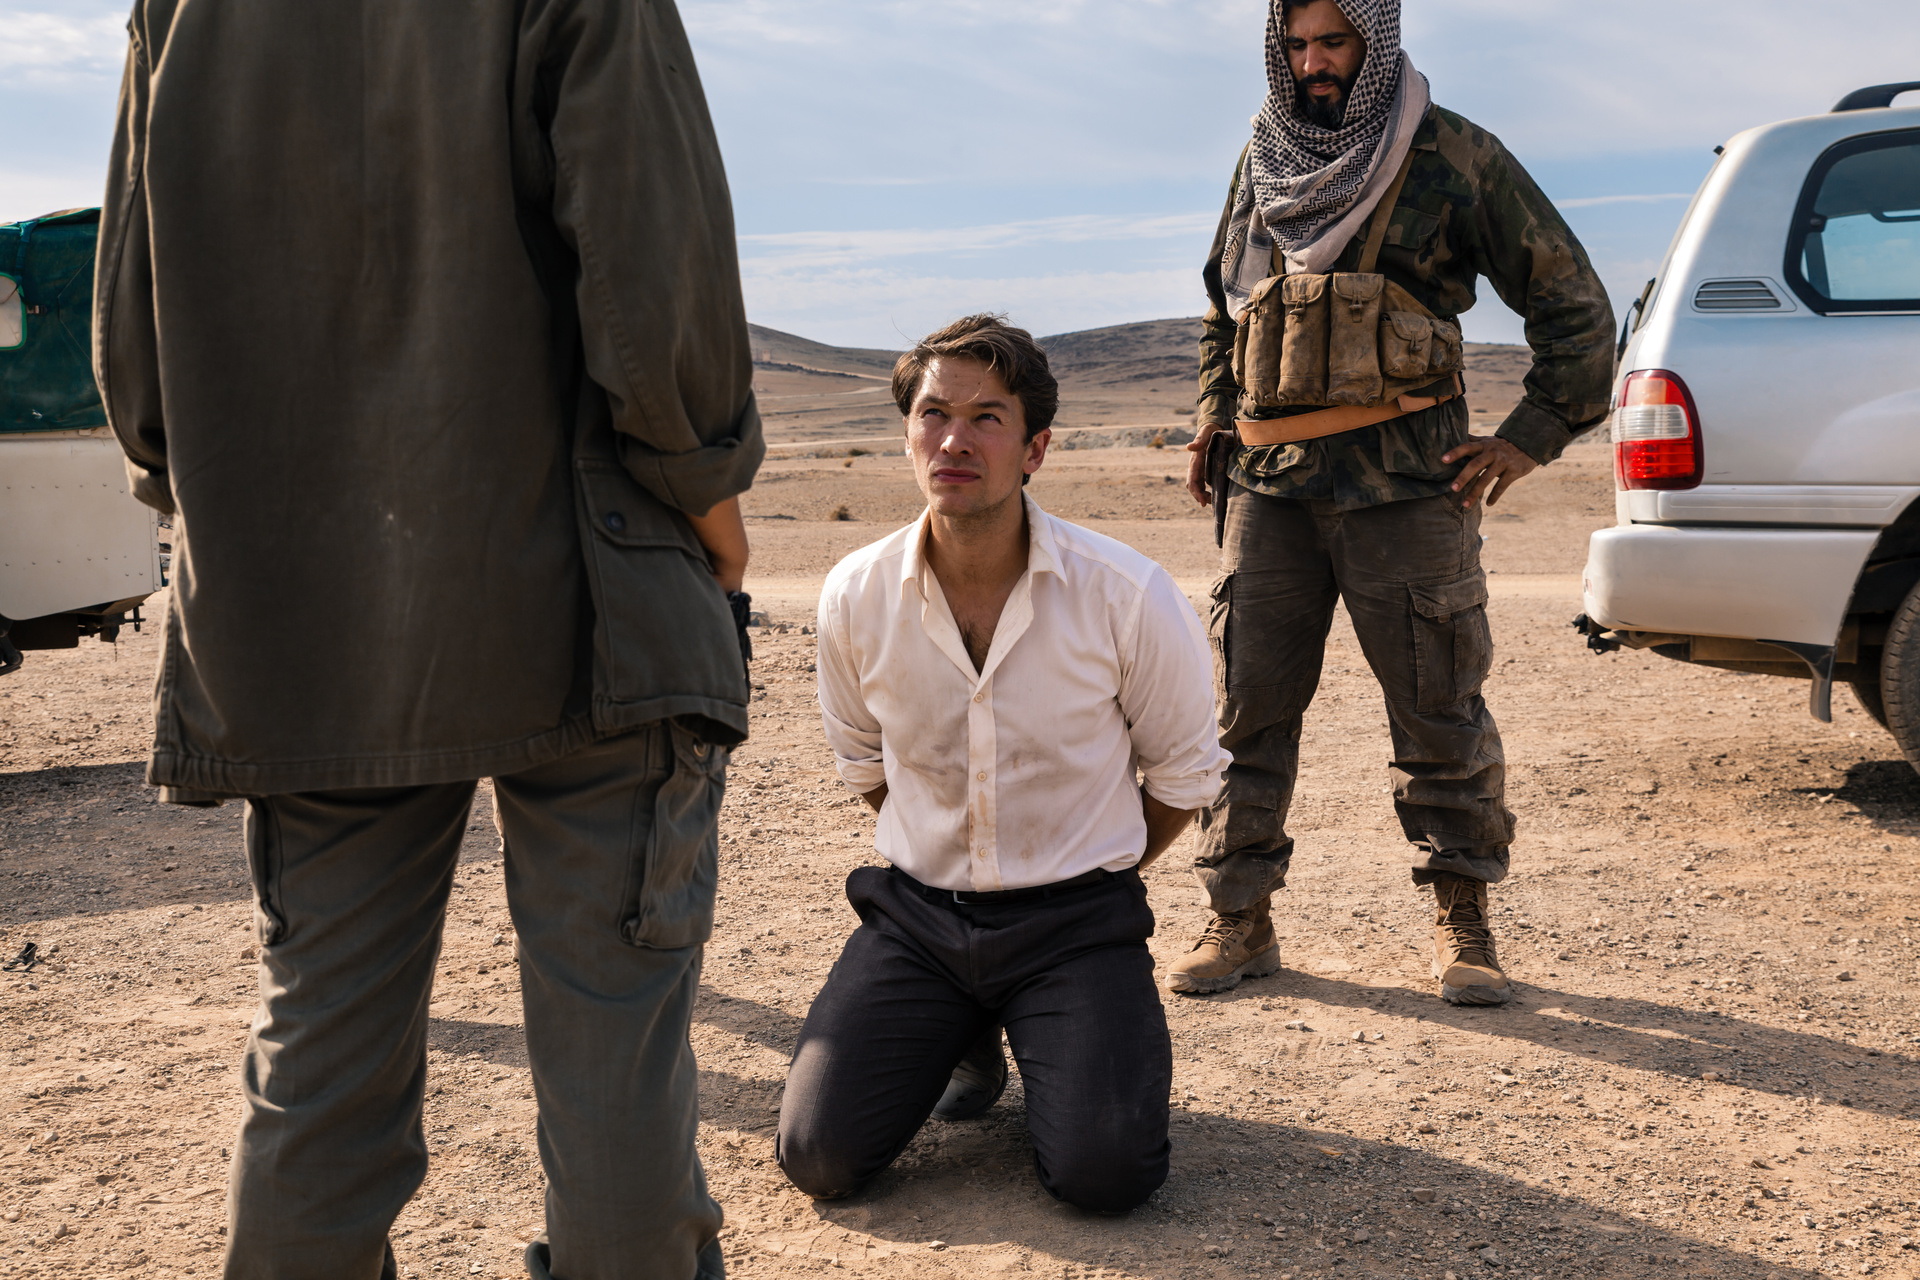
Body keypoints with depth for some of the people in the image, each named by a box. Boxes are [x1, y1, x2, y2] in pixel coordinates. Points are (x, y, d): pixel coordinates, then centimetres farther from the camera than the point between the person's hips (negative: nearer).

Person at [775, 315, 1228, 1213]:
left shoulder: (1129, 596, -14)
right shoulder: (855, 597, -6)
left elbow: (1184, 777, 3)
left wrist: (1083, 881, 9)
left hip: (1076, 912, -2)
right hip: (917, 910, 3)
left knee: (1103, 1173, -21)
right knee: (819, 1156, -12)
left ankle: (1053, 1044, 14)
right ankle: (966, 1034, 18)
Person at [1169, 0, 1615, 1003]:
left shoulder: (1452, 157, 0)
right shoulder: (1263, 159, 15)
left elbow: (1571, 300, 4)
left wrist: (1531, 437, -2)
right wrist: (1213, 416, 18)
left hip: (1403, 477, -4)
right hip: (1268, 477, 4)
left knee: (1437, 706, 0)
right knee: (1246, 703, 3)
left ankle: (1461, 921, 14)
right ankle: (1239, 919, 13)